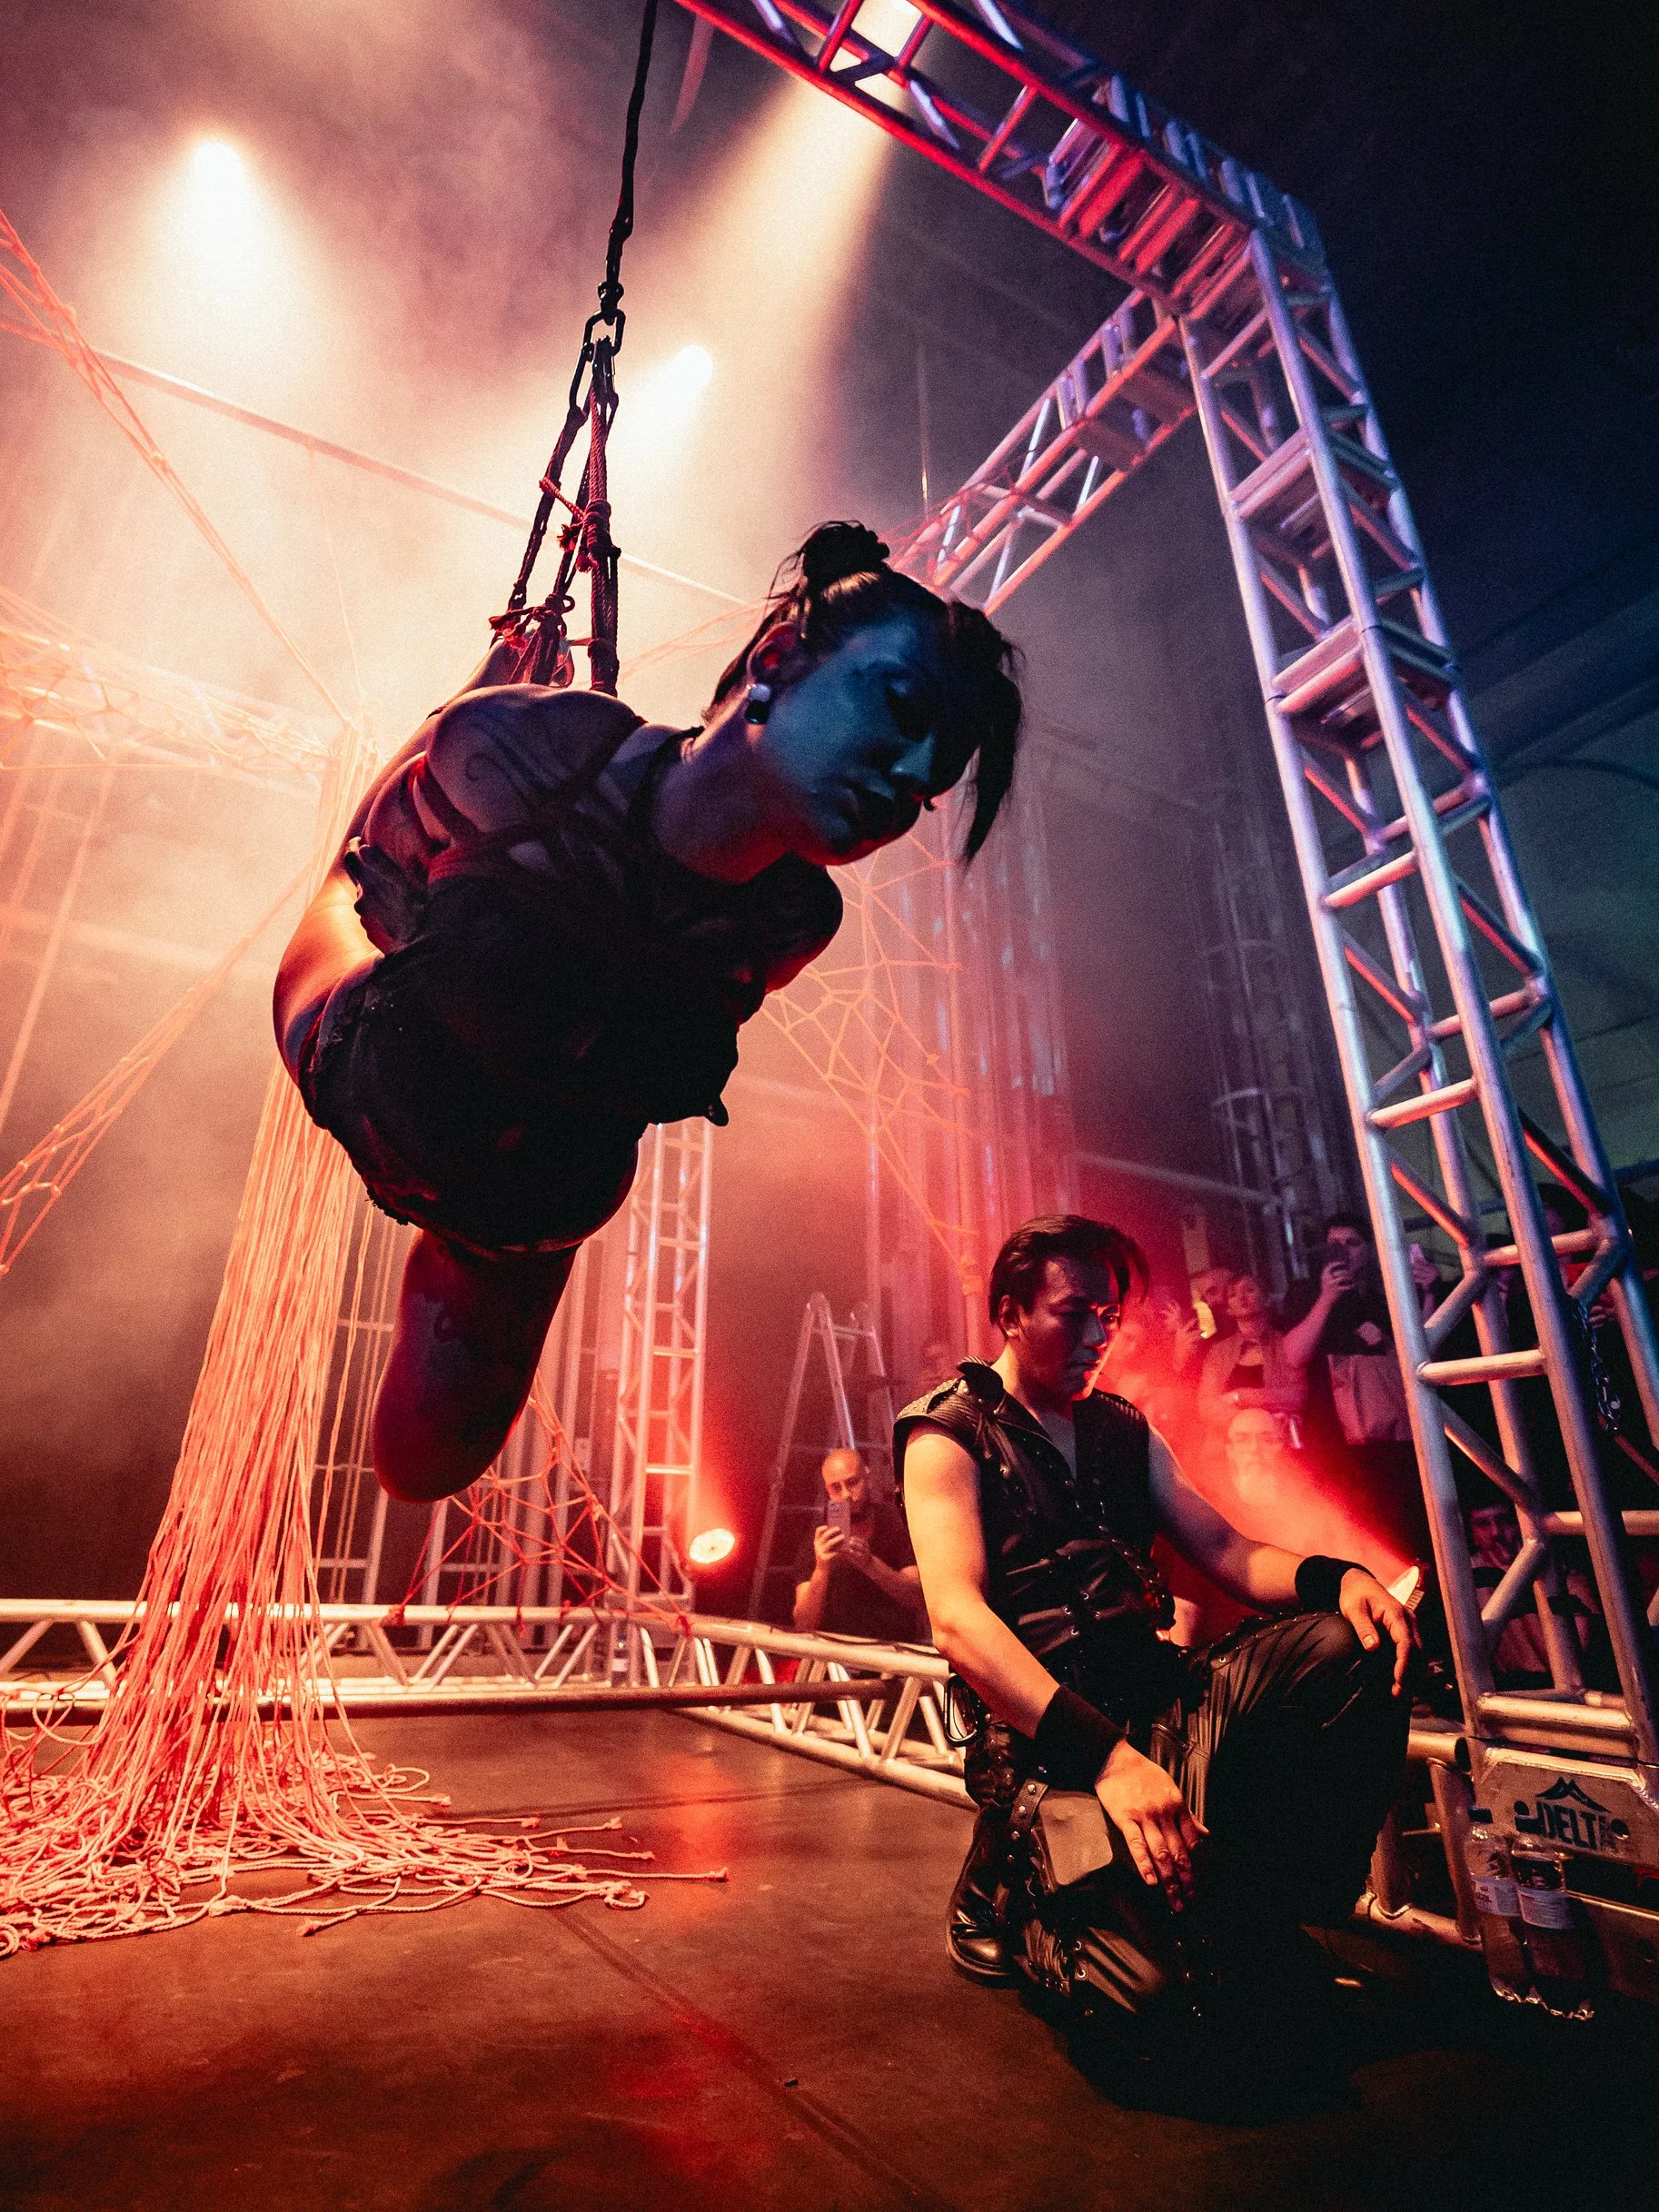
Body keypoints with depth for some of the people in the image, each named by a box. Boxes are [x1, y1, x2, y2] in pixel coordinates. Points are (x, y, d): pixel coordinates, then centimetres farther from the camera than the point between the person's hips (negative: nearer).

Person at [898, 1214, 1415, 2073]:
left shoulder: (1122, 1431, 16)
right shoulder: (948, 1436, -6)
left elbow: (1224, 1550, 9)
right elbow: (958, 1619, -18)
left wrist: (1334, 1576, -14)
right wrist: (1105, 1753, -29)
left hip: (1155, 1696, 6)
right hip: (1041, 1735, -5)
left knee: (1354, 1646, -16)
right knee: (1153, 1990, -27)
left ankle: (1273, 1914, -1)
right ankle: (1007, 1899, 6)